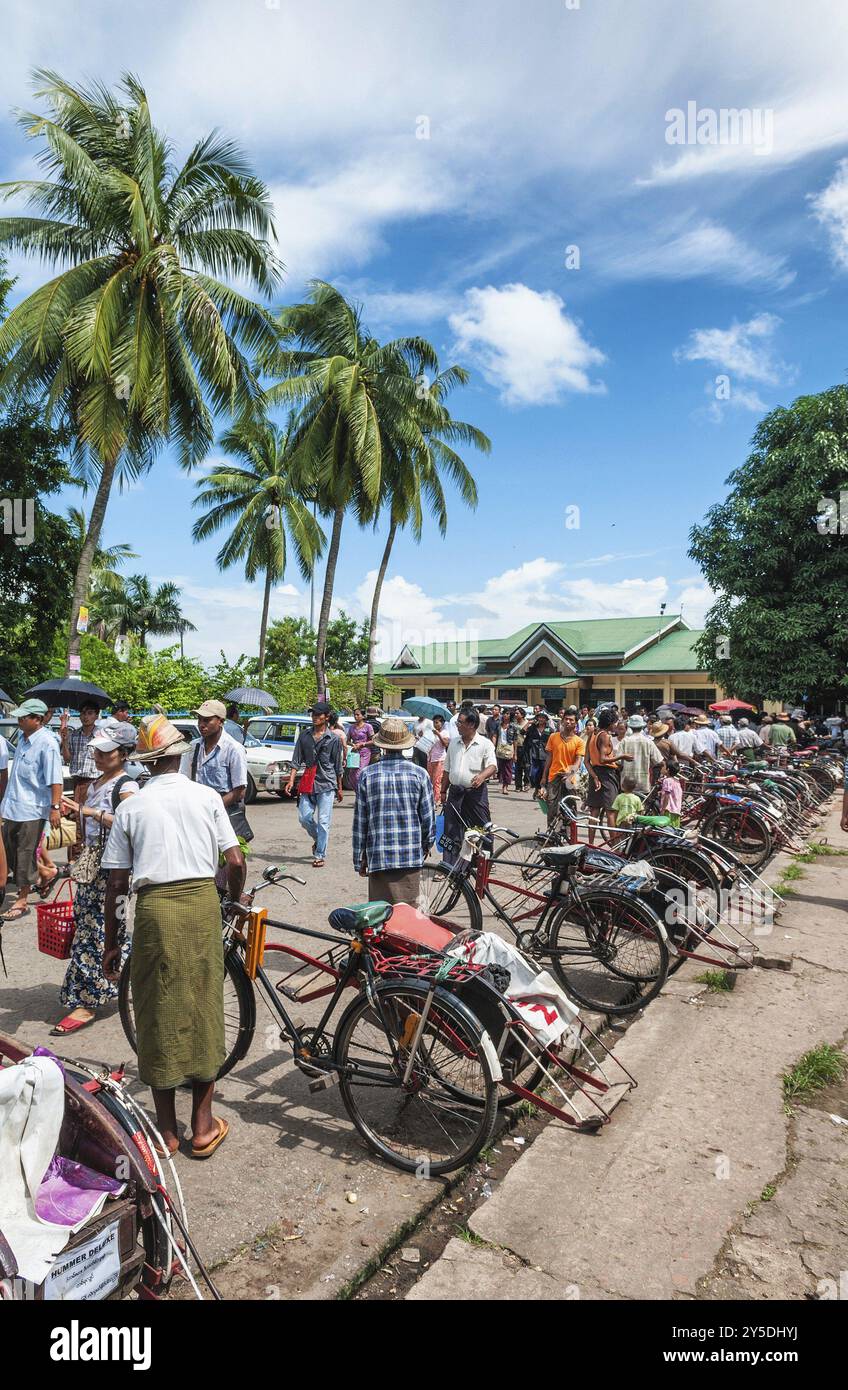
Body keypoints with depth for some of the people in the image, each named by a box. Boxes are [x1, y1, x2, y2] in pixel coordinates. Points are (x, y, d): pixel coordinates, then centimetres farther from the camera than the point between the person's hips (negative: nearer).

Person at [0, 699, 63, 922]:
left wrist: (55, 807, -24)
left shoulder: (47, 743, -18)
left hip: (32, 809, -8)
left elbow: (55, 779, -20)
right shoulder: (23, 738, 8)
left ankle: (22, 900, 13)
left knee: (26, 855, 2)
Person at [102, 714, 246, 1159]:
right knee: (203, 1010, 13)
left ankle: (166, 1130, 25)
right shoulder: (207, 797, 2)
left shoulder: (130, 807, 3)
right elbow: (236, 862, -2)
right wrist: (236, 901, 18)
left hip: (155, 909, 0)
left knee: (159, 1014, 13)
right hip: (202, 904, 1)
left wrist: (111, 944, 12)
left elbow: (116, 881, 2)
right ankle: (203, 1126, 23)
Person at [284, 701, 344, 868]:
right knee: (304, 817, 2)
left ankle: (319, 855, 5)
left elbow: (338, 766, 7)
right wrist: (291, 780, -3)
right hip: (308, 783, 3)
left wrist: (339, 788, 11)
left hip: (326, 785, -3)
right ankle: (317, 840, 31)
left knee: (323, 821, -4)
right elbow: (297, 760, 8)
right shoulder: (304, 735, 9)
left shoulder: (333, 739, 1)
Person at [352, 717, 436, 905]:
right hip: (411, 855, 0)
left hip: (378, 856, 0)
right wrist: (427, 844, 19)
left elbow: (359, 821, 1)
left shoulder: (367, 775, -2)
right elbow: (428, 816, 1)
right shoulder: (419, 774, -3)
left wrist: (359, 858, 9)